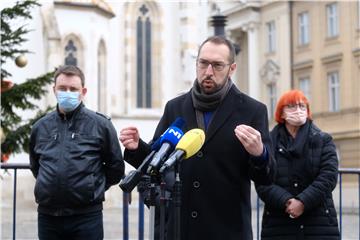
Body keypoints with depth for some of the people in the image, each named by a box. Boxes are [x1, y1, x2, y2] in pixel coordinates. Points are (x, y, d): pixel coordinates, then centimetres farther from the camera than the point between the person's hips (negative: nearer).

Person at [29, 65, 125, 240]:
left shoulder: (101, 125, -1)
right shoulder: (40, 127, 9)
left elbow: (116, 167, 6)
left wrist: (92, 189, 7)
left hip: (87, 217, -3)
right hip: (47, 215, 3)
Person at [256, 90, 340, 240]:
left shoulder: (323, 141, 11)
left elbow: (329, 176, -3)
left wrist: (303, 202, -15)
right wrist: (285, 202, -18)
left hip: (319, 222, 0)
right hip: (278, 224, 0)